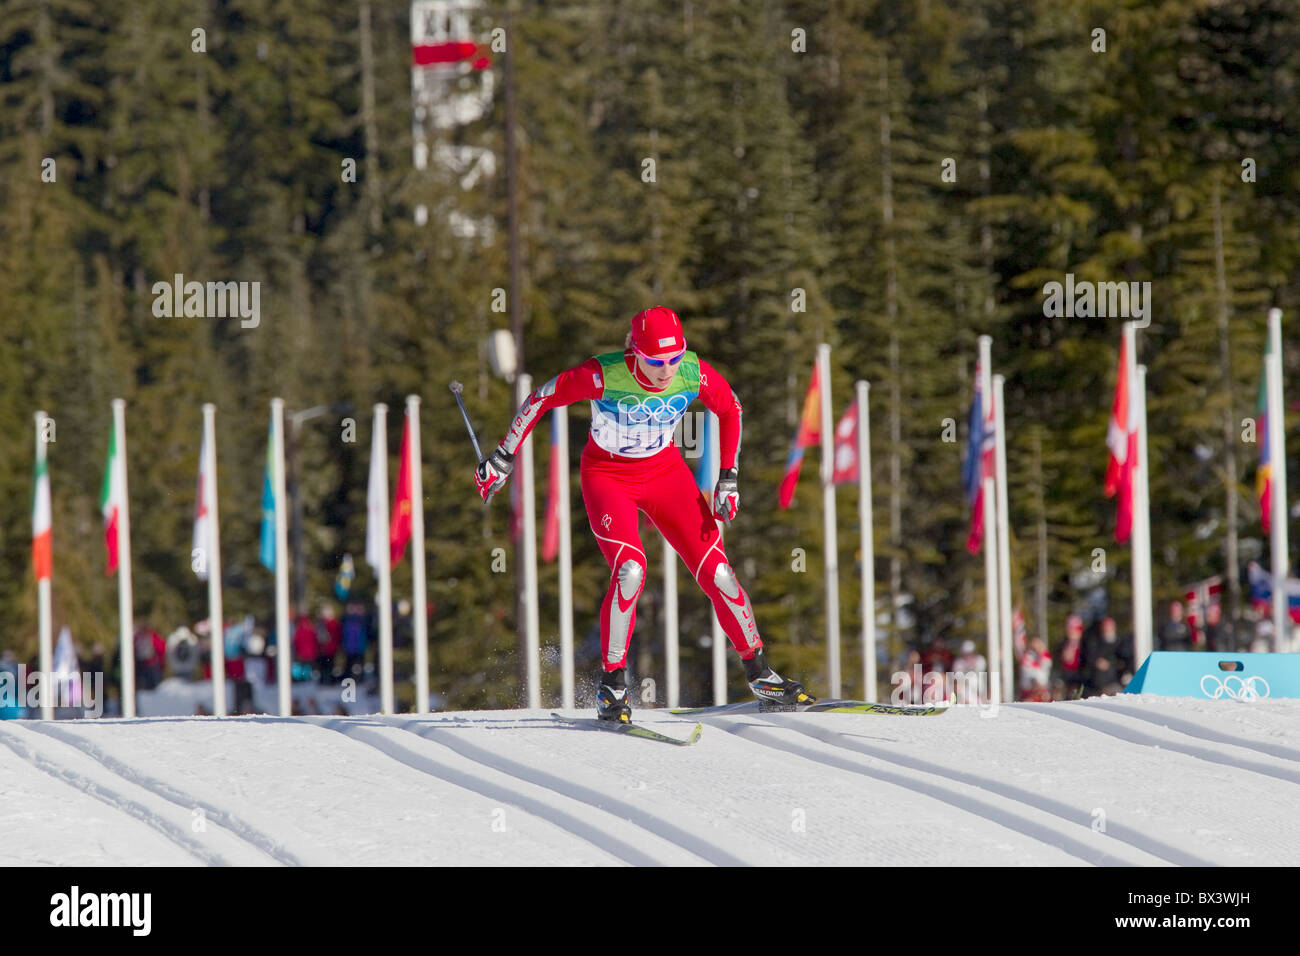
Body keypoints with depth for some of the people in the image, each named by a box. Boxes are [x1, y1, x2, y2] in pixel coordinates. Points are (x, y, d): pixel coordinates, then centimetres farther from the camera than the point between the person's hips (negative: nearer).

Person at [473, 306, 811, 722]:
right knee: (630, 570, -25)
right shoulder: (604, 375, -29)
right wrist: (502, 459, -10)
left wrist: (728, 478, -3)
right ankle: (611, 687, -11)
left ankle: (760, 676, 13)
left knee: (716, 572, -4)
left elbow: (730, 410, 1)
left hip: (665, 471, 3)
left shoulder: (695, 374, -20)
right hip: (607, 475, -3)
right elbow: (541, 399, -15)